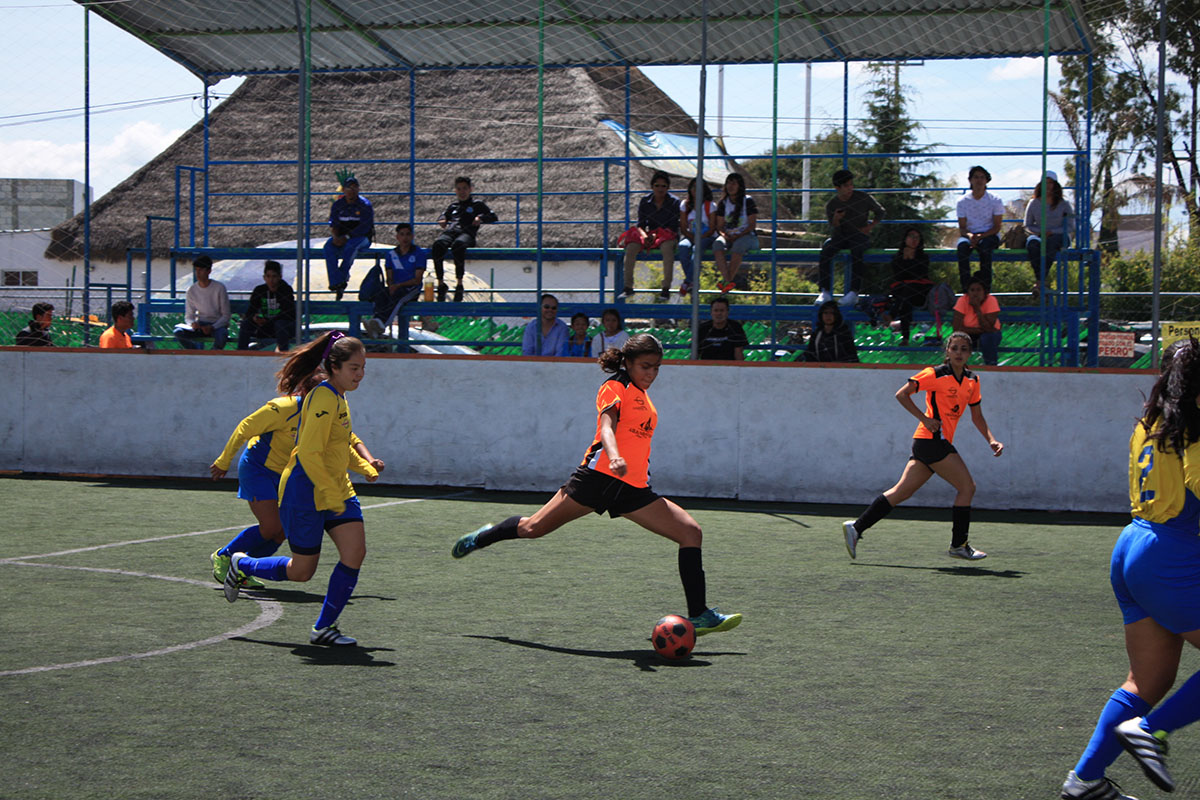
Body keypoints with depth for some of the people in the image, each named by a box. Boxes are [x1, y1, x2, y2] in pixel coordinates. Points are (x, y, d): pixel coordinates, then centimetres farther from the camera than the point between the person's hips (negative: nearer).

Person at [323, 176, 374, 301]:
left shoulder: (365, 205, -8)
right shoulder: (337, 204, 5)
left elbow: (364, 227, -16)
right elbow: (333, 224, 4)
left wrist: (347, 237, -23)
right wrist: (335, 236, -18)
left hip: (362, 238, -4)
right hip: (342, 237, 4)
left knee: (351, 245, -38)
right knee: (329, 246, -28)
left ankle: (342, 278, -33)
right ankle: (335, 282, -36)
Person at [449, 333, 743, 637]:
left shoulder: (641, 394, 19)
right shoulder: (615, 387, -5)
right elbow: (607, 426, -23)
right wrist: (614, 457, -41)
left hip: (634, 488, 7)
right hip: (600, 476, -7)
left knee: (690, 532, -7)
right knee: (533, 528, -1)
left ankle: (699, 615, -8)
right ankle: (481, 538, 29)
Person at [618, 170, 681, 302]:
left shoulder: (674, 202, -2)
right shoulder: (645, 202, 7)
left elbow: (673, 227, -7)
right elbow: (640, 224, 3)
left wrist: (656, 236, -19)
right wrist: (644, 236, -20)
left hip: (667, 236, -3)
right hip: (649, 235, 3)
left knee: (667, 246, -39)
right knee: (631, 246, -27)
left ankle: (666, 288, -38)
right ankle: (628, 287, -23)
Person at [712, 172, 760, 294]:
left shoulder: (748, 201, 0)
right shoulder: (723, 203, 13)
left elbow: (752, 225, -6)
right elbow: (719, 226, 11)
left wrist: (738, 236, -19)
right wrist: (724, 235, -12)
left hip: (747, 236, -3)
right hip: (728, 236, 3)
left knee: (738, 245, -39)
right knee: (717, 244, -32)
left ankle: (726, 282, -38)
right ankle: (727, 281, -42)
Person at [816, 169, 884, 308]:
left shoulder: (863, 198, -3)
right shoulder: (831, 205, 1)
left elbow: (879, 212, 11)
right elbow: (835, 226, 5)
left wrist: (870, 227, -3)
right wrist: (836, 219, -18)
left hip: (860, 235, -2)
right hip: (841, 235, 2)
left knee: (857, 250, -38)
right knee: (826, 249, -30)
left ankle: (854, 291, -39)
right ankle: (825, 292, -30)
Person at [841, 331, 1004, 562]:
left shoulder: (972, 381, 13)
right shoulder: (936, 375, -9)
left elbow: (977, 416, 21)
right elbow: (901, 394, -9)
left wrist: (991, 439, 7)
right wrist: (925, 419, -15)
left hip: (941, 443, 7)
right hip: (932, 439, -7)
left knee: (902, 492, 5)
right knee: (967, 486, -7)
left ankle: (855, 527, 6)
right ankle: (958, 545, 1)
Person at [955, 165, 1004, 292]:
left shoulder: (995, 200, -1)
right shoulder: (963, 201, 4)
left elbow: (996, 227, -3)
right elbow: (962, 228, 3)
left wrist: (980, 236, -20)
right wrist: (970, 235, -21)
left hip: (989, 235, -1)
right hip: (970, 235, 2)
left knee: (985, 246, -38)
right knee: (962, 246, -35)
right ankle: (965, 286, -36)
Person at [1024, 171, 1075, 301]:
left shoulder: (1064, 205, 7)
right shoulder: (1034, 204, 12)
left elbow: (1069, 227, 3)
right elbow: (1028, 226, 13)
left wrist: (1052, 232, -13)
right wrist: (1040, 232, -8)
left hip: (1059, 237, -2)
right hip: (1039, 236, 2)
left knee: (1051, 243, -40)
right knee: (1032, 243, -37)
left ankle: (1039, 282, -45)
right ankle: (1040, 282, -41)